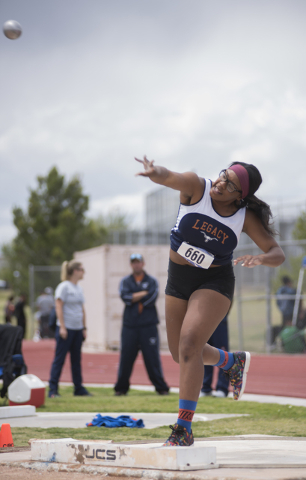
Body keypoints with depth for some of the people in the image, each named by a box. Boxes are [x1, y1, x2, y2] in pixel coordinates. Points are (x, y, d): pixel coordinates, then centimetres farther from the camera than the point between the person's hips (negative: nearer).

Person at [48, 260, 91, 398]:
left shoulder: (79, 289, 14)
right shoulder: (64, 287, -9)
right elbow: (59, 307, -13)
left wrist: (84, 328, 15)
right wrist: (62, 327, -17)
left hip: (78, 329, 7)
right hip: (66, 328, -7)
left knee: (76, 359, 11)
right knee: (59, 359, -5)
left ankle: (79, 388, 16)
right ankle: (53, 390, -3)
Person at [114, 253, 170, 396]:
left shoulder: (152, 281, 7)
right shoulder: (125, 281, 12)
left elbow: (151, 299, -10)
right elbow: (125, 297, -8)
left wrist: (133, 298, -5)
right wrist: (143, 294, -8)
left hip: (148, 326, -1)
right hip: (130, 325, 2)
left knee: (152, 358, -4)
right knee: (126, 357, 1)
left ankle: (161, 388, 3)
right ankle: (121, 388, 11)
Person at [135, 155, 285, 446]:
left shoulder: (245, 217, -12)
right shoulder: (196, 188, -15)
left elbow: (277, 254, -9)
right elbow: (168, 177, -36)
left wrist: (260, 259, -32)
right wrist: (154, 172, -61)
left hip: (214, 283, -3)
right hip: (178, 280, 4)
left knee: (188, 345, -23)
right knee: (181, 354, 15)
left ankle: (184, 430, -19)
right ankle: (234, 362, 46)